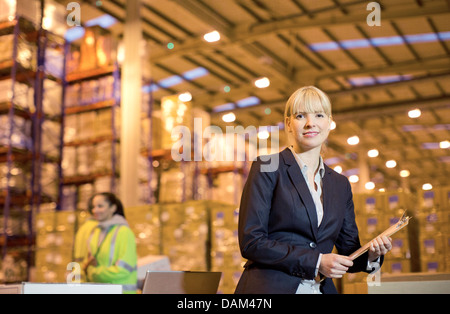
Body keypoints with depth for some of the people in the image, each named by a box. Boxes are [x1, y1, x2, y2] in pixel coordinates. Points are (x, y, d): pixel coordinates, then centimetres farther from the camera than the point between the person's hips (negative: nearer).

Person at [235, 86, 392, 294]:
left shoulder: (340, 185, 16)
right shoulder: (268, 168, 1)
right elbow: (251, 242, -6)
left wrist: (371, 255, -2)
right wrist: (315, 262, -10)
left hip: (321, 288, 5)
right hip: (270, 287, -4)